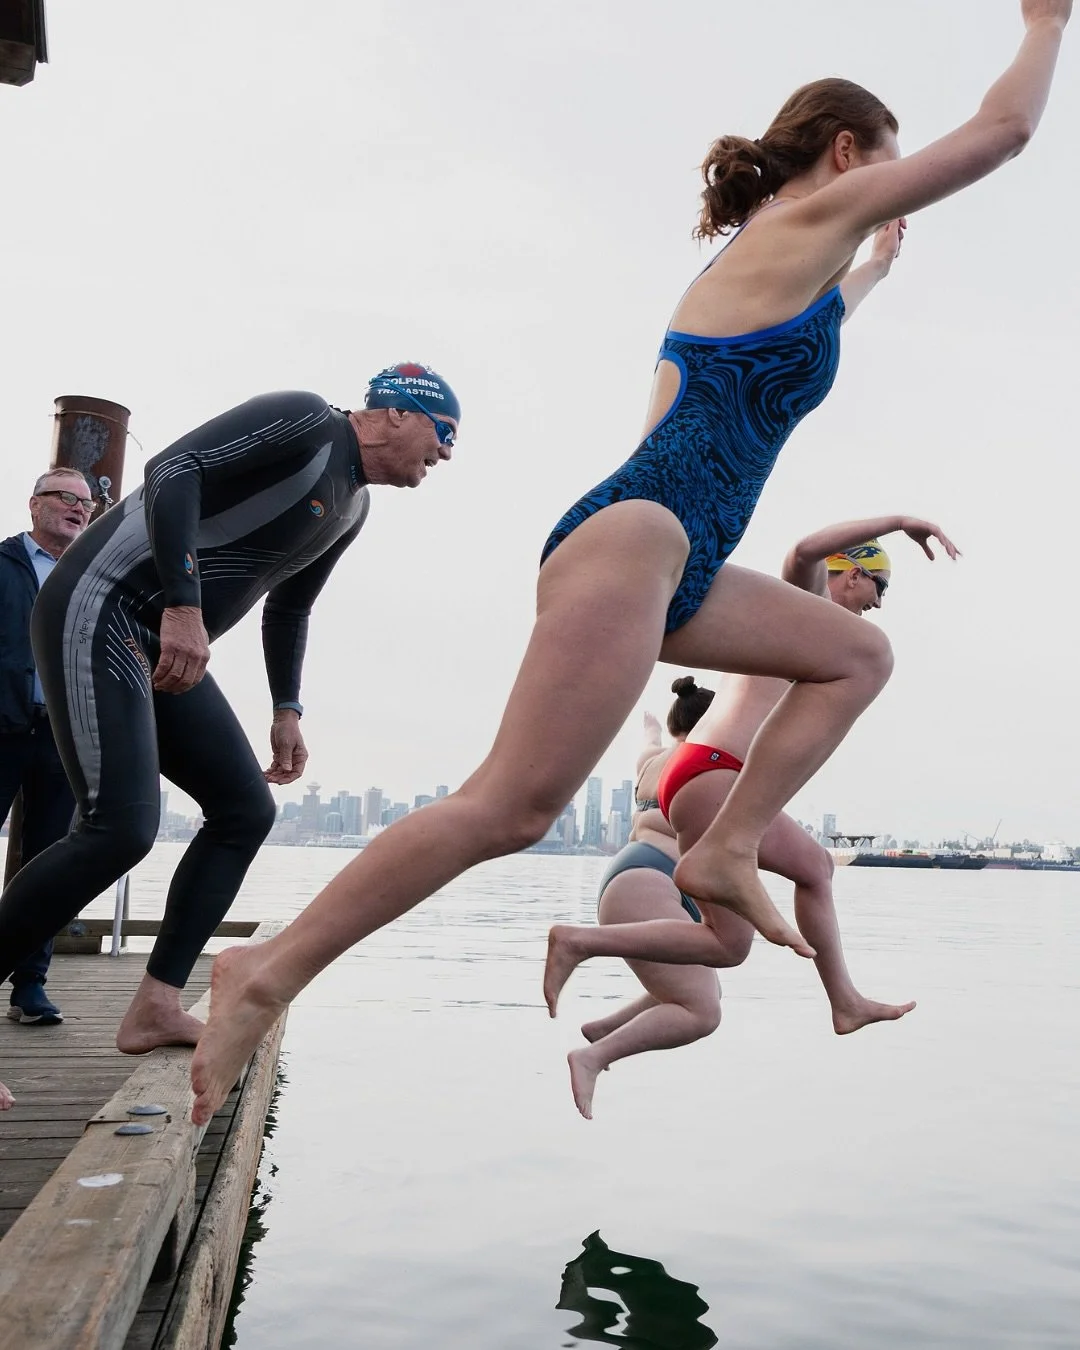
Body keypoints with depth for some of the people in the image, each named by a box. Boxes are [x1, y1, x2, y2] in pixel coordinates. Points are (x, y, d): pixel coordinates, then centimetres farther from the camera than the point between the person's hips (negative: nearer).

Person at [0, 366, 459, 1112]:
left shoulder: (352, 507, 18)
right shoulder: (305, 419, -9)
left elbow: (289, 605, 26)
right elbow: (173, 469, -21)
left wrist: (287, 710, 19)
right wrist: (184, 606, -31)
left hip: (163, 647, 10)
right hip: (100, 612, -10)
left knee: (246, 809, 5)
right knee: (120, 830, -20)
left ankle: (156, 1008, 6)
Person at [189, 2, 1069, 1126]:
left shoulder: (778, 262, 28)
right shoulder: (811, 218, 3)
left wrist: (873, 270, 67)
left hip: (670, 563, 10)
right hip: (634, 539, -10)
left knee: (857, 654, 18)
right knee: (515, 805, -17)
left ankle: (726, 850, 7)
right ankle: (269, 974, -13)